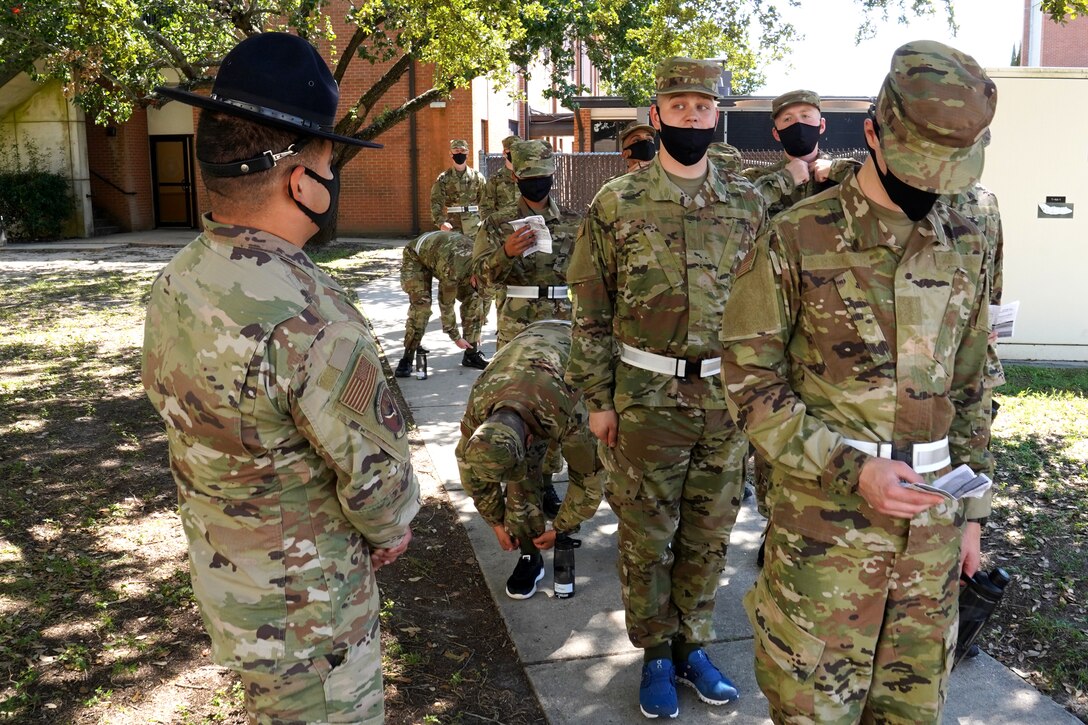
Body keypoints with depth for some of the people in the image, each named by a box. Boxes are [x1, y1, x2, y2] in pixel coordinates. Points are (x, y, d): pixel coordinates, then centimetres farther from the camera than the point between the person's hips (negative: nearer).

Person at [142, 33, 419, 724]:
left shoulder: (175, 282, -5)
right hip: (301, 602, -8)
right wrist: (390, 530, -2)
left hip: (219, 566, 8)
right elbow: (375, 471, -25)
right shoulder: (307, 316, -33)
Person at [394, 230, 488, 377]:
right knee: (421, 304, -26)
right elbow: (446, 306, -28)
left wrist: (477, 330, 3)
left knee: (473, 297, -7)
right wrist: (456, 338, -16)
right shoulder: (452, 270, -41)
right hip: (416, 256, -6)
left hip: (441, 253, 7)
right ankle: (407, 359, -17)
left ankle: (471, 354, 2)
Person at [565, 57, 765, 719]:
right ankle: (656, 654, 27)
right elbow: (592, 311, -1)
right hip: (648, 398, -2)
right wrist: (598, 399, -3)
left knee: (710, 535, 13)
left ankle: (693, 645, 31)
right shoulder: (618, 204, -4)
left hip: (729, 397, 3)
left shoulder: (748, 202, 4)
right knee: (647, 536, 8)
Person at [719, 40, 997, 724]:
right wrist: (851, 468, -19)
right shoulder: (797, 241, -10)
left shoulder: (966, 245, 7)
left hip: (931, 515, 5)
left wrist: (970, 510, 13)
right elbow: (752, 381, -10)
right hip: (827, 511, -4)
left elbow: (970, 386, 13)